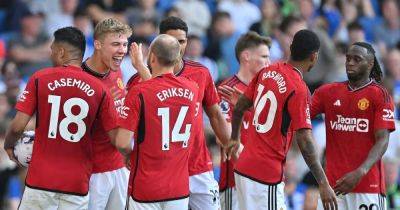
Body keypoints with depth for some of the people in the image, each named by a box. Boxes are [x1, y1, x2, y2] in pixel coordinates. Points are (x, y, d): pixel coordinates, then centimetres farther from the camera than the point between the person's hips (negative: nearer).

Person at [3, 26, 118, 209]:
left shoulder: (39, 79, -3)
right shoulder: (99, 89, 0)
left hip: (40, 180, -1)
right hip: (78, 184, 1)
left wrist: (9, 146, 14)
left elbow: (18, 126, -7)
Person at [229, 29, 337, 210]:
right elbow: (304, 139, -20)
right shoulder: (299, 90, -16)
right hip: (267, 174, -8)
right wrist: (323, 184, -19)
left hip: (243, 166, 8)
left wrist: (234, 139, 34)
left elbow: (239, 108, 17)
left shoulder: (267, 72, 7)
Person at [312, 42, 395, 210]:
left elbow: (382, 141, -9)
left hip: (368, 182, -4)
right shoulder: (328, 92, 13)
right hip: (333, 182, 4)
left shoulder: (380, 95, -2)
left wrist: (360, 173, -22)